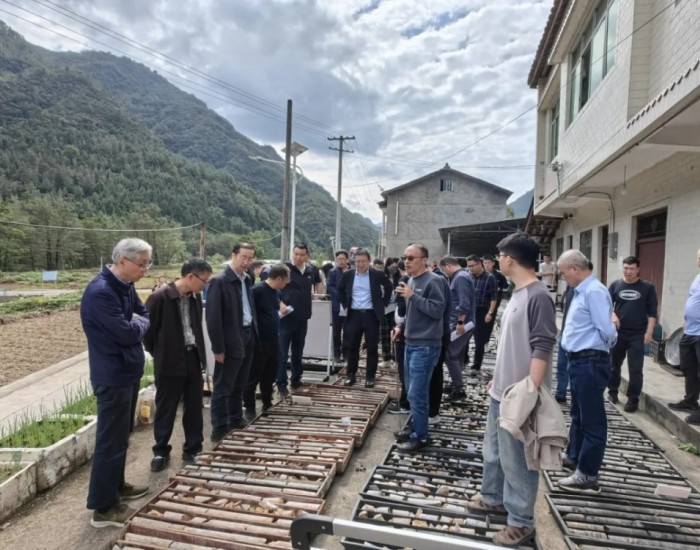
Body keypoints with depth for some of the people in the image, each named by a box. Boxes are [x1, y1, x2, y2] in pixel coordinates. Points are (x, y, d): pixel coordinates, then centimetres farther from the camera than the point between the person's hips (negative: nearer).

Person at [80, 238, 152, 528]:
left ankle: (116, 485, 38)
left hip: (128, 371, 9)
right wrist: (140, 322, -5)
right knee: (110, 440, 1)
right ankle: (103, 508, 14)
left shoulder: (126, 286, 5)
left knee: (120, 436, 21)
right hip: (113, 376, -9)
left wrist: (137, 322, -8)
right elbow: (128, 333, -25)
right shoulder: (100, 292, -24)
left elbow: (145, 315, 13)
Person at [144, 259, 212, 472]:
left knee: (194, 407, 13)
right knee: (165, 408, 9)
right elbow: (148, 329, -10)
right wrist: (159, 354, 0)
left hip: (193, 358, 6)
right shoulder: (160, 297, -17)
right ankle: (161, 451, 26)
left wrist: (200, 353, 11)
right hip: (170, 362, -6)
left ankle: (193, 449, 26)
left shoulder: (195, 297, 4)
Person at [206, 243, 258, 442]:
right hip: (231, 341, -8)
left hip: (248, 336, 8)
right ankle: (219, 429, 15)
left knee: (239, 384, 20)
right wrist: (218, 347, -17)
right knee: (223, 387, 4)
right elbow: (213, 317, -17)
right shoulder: (219, 281, -15)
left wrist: (253, 334, 8)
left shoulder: (247, 280, 9)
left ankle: (236, 420, 35)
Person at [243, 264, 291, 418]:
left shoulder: (276, 292, 10)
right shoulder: (257, 290, -16)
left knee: (270, 375, 17)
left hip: (274, 340, 8)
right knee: (254, 377, 5)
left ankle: (267, 404, 32)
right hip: (259, 341, -8)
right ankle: (249, 409, 18)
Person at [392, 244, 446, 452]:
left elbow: (438, 310, -21)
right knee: (412, 391, 16)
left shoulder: (433, 281, -14)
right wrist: (401, 326, 8)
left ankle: (420, 436, 9)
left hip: (426, 346, -9)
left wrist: (413, 296, -23)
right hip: (411, 343, 9)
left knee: (417, 393, -5)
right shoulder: (411, 281, 11)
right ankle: (415, 427, 30)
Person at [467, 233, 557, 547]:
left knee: (516, 458, 4)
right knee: (494, 451, 22)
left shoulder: (538, 296, -18)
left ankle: (521, 522, 20)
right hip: (502, 392, 9)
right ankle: (494, 498, 40)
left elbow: (542, 348, -22)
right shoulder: (517, 294, 11)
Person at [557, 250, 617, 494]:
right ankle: (574, 457, 42)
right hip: (579, 361, 10)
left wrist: (606, 346, -4)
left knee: (592, 420, 1)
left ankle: (588, 476, 12)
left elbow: (607, 330, -22)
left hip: (590, 363, -10)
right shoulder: (581, 291, 12)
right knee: (578, 414, 24)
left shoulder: (594, 291, -19)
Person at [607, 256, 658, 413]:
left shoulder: (647, 287, 0)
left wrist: (649, 332, -6)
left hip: (637, 334, -2)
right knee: (614, 364, 14)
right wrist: (613, 316, -15)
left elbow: (652, 312, 0)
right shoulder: (616, 285, 4)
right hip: (618, 332, 2)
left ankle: (633, 399, 7)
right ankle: (612, 391, 29)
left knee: (635, 369, -2)